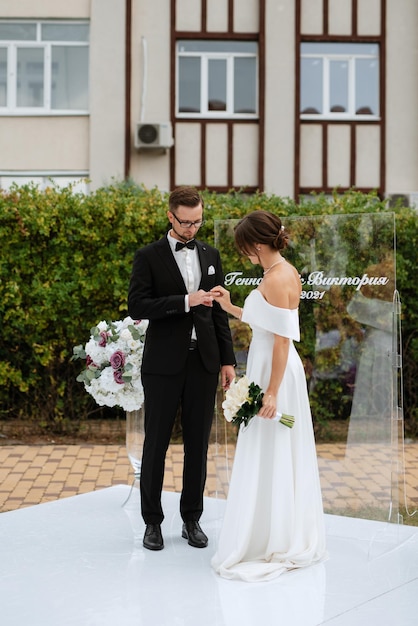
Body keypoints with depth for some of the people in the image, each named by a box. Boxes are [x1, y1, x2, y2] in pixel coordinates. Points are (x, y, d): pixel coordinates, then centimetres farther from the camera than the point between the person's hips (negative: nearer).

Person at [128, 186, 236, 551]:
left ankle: (192, 519, 21)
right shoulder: (149, 257, -2)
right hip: (163, 364, -3)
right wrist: (185, 301, -20)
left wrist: (228, 360, 8)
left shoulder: (211, 255, 11)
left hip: (204, 363, 4)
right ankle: (152, 521, 16)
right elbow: (137, 307, -11)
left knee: (198, 445, 9)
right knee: (156, 443, 4)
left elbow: (218, 312, 12)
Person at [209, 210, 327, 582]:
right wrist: (230, 308, 17)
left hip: (274, 371, -10)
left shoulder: (276, 279, -20)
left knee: (267, 457, 0)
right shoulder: (286, 272, 9)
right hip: (279, 368, 10)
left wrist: (271, 392, -21)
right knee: (283, 455, 18)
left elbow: (282, 339, -22)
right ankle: (291, 535, 30)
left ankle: (270, 543, 12)